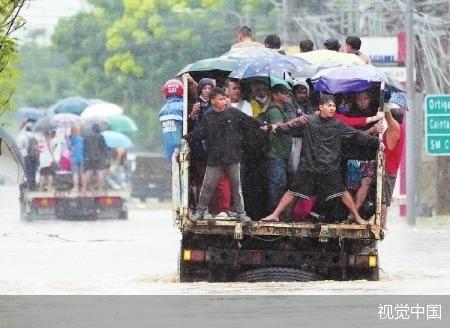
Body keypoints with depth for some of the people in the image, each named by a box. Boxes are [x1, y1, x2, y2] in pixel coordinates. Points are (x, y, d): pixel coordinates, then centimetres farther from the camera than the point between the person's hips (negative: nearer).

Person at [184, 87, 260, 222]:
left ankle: (240, 211, 17)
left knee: (236, 185, 7)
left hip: (232, 157, 0)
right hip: (214, 159, 0)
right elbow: (200, 133, 4)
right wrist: (187, 138, -8)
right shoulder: (208, 118, 4)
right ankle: (200, 210, 11)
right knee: (207, 185, 0)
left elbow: (250, 122, 7)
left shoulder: (234, 113, 2)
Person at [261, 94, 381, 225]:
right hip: (308, 164, 0)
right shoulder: (309, 121, -1)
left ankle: (357, 217, 10)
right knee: (293, 191, 2)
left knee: (342, 192, -1)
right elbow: (291, 127, -1)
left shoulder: (338, 125, 1)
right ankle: (275, 215, 11)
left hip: (330, 167, 0)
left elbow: (357, 135, 1)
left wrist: (376, 142, -4)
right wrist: (276, 128, -17)